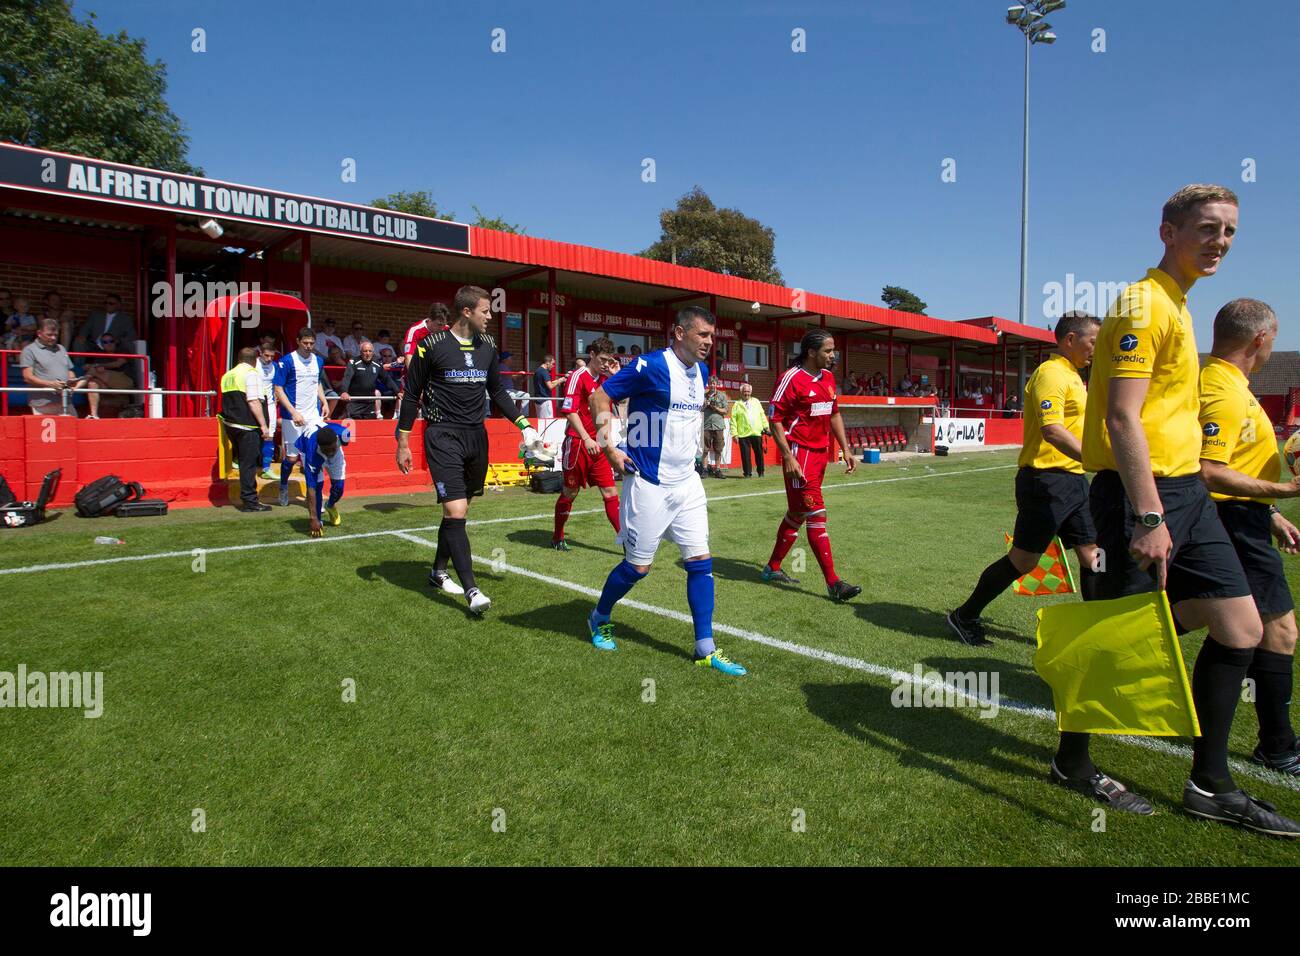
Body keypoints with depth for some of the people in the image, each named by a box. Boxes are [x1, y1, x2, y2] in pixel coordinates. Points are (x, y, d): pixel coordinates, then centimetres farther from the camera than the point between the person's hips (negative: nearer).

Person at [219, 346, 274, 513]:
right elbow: (253, 402, -16)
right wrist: (263, 425, -16)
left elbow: (227, 401, 21)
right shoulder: (251, 374, -9)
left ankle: (247, 499, 22)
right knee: (249, 463, -3)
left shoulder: (227, 375, 16)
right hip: (248, 426, -8)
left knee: (244, 462, 16)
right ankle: (249, 501, -1)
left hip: (230, 424, 8)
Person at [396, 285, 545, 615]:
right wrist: (403, 442, -2)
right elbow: (412, 394, -2)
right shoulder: (432, 345, -8)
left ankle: (439, 571, 31)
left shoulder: (487, 345, 7)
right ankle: (471, 590, -12)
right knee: (455, 511, -14)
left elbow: (497, 390, 18)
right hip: (443, 435, -6)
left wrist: (524, 425, 9)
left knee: (459, 509, 13)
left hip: (475, 434, 6)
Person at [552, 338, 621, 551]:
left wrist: (616, 375, 2)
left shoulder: (605, 378, 8)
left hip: (598, 443, 5)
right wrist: (586, 439, -25)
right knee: (570, 491, 7)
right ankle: (557, 537, 25)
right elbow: (570, 411, -16)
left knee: (610, 491, 1)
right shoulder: (578, 377, -10)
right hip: (578, 442, -5)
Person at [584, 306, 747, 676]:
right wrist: (609, 448, -17)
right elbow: (600, 397, -11)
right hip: (649, 483, -7)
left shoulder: (701, 371, 9)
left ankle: (705, 649, 10)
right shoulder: (651, 365, -15)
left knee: (701, 561, 2)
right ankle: (599, 619, 31)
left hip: (687, 482, 7)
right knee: (637, 566, 3)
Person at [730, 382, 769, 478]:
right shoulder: (737, 405, 5)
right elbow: (733, 420, 1)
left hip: (757, 433, 2)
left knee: (759, 453, 5)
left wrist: (765, 426, 4)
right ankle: (747, 473, 8)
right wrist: (735, 434, -7)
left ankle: (761, 472, 17)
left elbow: (762, 415, 14)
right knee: (745, 455, -1)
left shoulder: (756, 402, 15)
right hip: (743, 434, -2)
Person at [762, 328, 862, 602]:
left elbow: (834, 415, 21)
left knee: (797, 513, 15)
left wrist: (846, 449, 16)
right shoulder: (792, 378, -13)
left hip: (821, 453, 9)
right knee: (817, 515, -8)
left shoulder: (828, 378, 12)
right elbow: (775, 419, -13)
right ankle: (833, 583, -4)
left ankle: (773, 567, 28)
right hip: (800, 455, -9)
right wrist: (788, 457, -19)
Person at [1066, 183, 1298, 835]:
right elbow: (1122, 417, -20)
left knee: (1240, 627, 8)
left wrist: (1177, 501, 20)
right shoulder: (1143, 303, -11)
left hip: (1184, 489, 10)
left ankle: (1209, 786, 21)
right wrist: (1148, 517, -25)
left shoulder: (1176, 305, 19)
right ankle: (1073, 763, 20)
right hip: (1143, 491, -9)